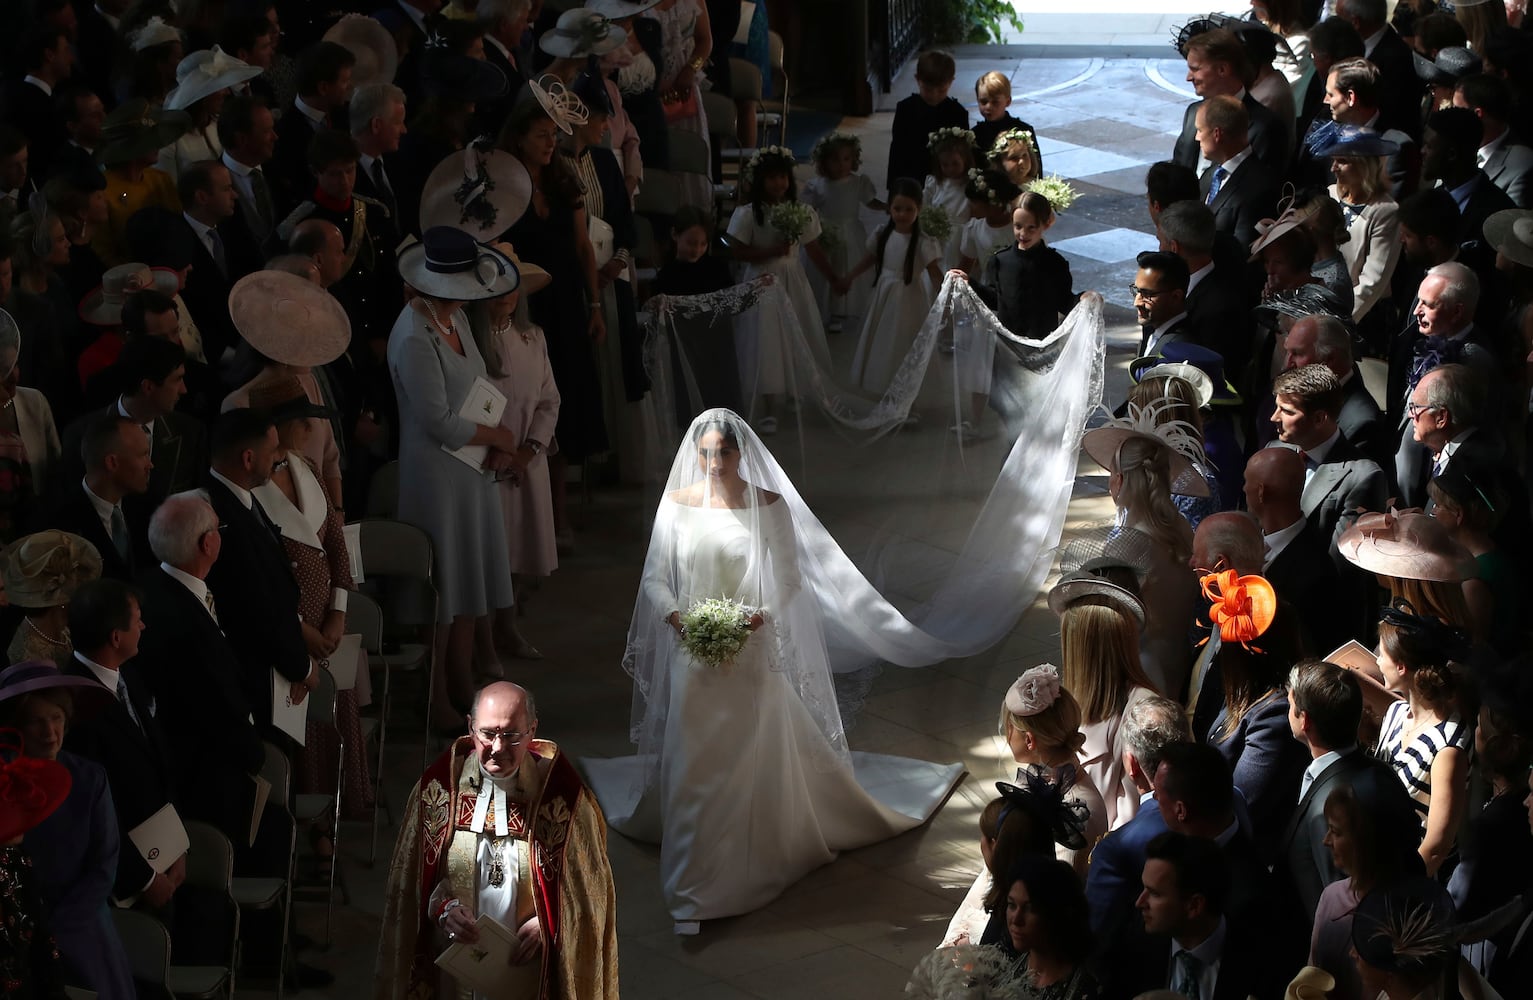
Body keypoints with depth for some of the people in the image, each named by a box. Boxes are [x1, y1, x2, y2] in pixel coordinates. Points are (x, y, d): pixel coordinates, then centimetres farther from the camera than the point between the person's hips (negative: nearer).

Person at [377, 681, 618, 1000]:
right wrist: (443, 907, -16)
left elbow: (590, 883, -2)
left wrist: (547, 924, -15)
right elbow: (411, 875, 1)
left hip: (529, 969, -1)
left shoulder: (561, 797, -11)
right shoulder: (438, 788, -7)